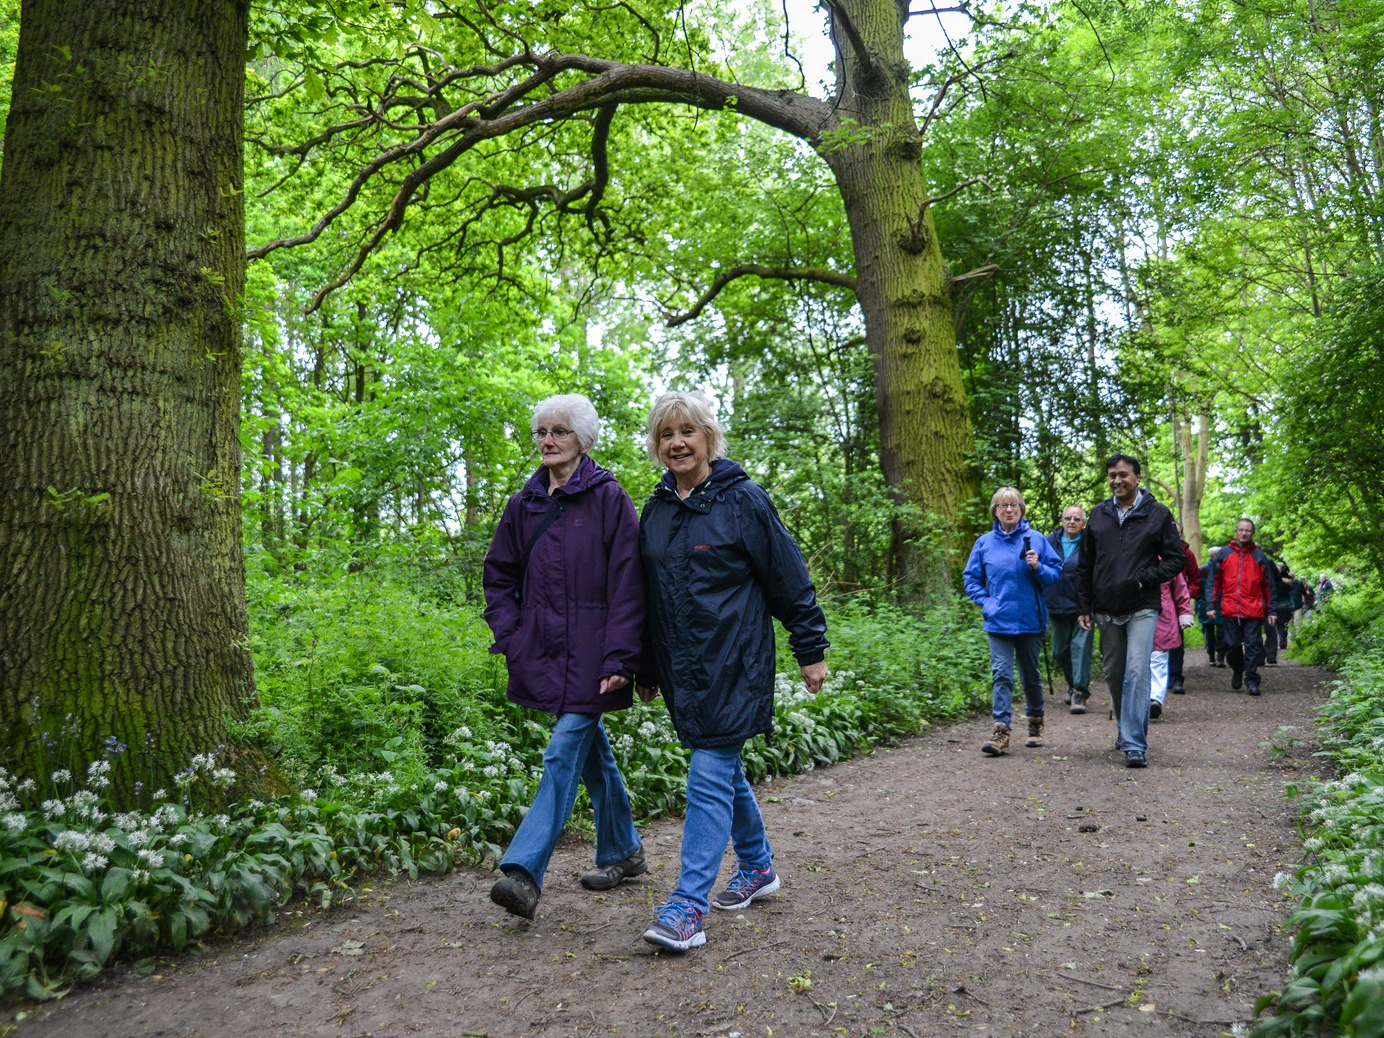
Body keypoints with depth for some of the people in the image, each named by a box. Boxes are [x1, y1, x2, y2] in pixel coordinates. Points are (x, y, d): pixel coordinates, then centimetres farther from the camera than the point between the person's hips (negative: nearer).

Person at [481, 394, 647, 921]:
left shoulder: (608, 499, -7)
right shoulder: (523, 505, 9)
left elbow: (627, 585, -11)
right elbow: (499, 576, 16)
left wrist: (620, 658, -15)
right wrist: (511, 637, 4)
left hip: (589, 654, -6)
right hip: (543, 652, 6)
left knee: (565, 751, -10)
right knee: (592, 750, 17)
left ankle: (524, 871, -8)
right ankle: (624, 850, 32)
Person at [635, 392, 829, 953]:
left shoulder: (743, 499, -8)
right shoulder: (656, 509, 9)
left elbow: (790, 578, -6)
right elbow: (646, 593, 16)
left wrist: (812, 650, -4)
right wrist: (647, 670, 19)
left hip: (734, 664, -6)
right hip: (682, 669, 7)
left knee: (710, 776, -8)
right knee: (726, 771, 18)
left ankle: (687, 906, -4)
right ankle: (758, 866, 37)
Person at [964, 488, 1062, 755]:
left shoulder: (1036, 540, 0)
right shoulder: (984, 542, 3)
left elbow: (1056, 574, 2)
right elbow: (970, 578, 9)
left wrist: (1038, 567, -17)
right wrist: (985, 602, -4)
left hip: (1030, 621, 0)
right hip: (999, 621, 0)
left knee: (1031, 675, 14)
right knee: (1001, 675, -8)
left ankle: (1035, 722, 34)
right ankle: (1001, 731, -10)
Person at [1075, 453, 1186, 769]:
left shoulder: (1158, 514, 1)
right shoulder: (1099, 514, 10)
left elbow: (1177, 559, 2)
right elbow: (1085, 565, 13)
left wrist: (1142, 579, -12)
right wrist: (1084, 607, 7)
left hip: (1142, 609, -4)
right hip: (1106, 611, 4)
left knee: (1137, 672, -14)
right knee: (1114, 674, 12)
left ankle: (1135, 744, -12)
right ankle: (1127, 728, 32)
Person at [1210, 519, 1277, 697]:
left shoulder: (1259, 556, 8)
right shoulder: (1224, 553, 8)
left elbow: (1268, 586, 10)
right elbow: (1215, 580, 8)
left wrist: (1271, 611, 7)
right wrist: (1212, 605, 2)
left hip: (1254, 611, 0)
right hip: (1229, 610, 0)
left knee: (1253, 645, -2)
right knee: (1232, 645, 5)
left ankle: (1251, 680, 4)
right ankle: (1237, 670, 30)